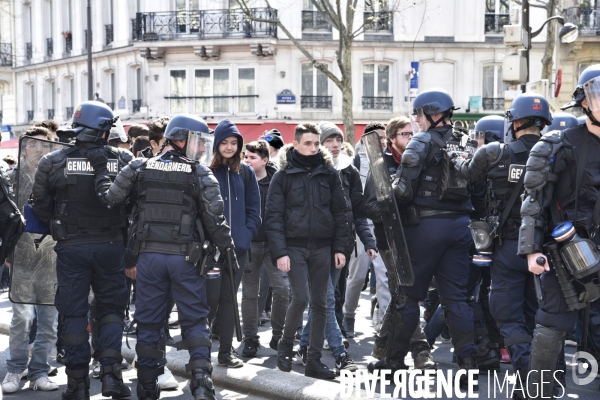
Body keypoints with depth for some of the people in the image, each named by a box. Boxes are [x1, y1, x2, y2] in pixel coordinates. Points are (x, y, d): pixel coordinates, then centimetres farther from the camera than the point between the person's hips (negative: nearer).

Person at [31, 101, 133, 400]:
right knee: (110, 308, 14)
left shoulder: (53, 163, -5)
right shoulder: (123, 160, -5)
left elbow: (40, 207, 0)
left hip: (70, 248, 0)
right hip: (110, 247, 0)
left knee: (73, 313, 8)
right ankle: (111, 373, 3)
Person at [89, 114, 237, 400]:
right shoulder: (201, 175, -5)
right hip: (185, 258, -2)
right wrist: (228, 250, 3)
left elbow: (109, 199, 3)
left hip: (148, 256, 2)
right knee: (194, 320, 7)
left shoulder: (138, 169, 1)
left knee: (148, 321, 11)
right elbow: (214, 219, -7)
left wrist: (100, 171, 18)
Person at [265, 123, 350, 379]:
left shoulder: (328, 173, 6)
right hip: (294, 247, -3)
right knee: (300, 298, -13)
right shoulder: (284, 175, -2)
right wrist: (280, 252, -12)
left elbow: (340, 212, 7)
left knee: (320, 303, 5)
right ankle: (285, 346, 12)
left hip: (322, 247, 3)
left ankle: (314, 360, 15)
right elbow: (273, 216, -4)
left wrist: (340, 248, 1)